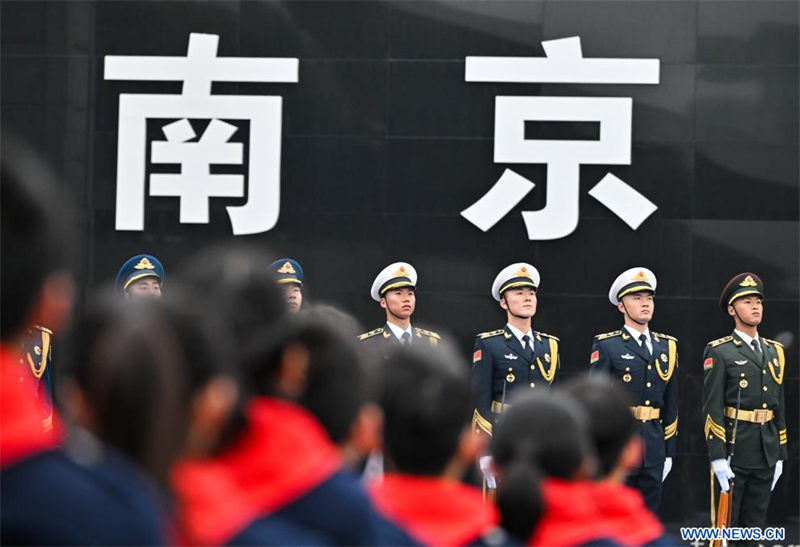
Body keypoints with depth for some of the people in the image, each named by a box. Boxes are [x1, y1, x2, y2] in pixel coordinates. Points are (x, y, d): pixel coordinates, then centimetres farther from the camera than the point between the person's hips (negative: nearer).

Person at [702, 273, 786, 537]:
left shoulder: (774, 352, 13)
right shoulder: (719, 352, -5)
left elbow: (779, 407, 16)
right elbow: (712, 408, -10)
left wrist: (779, 456, 12)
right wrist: (718, 457, -17)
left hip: (765, 454, 6)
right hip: (733, 453, -6)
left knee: (755, 526, 9)